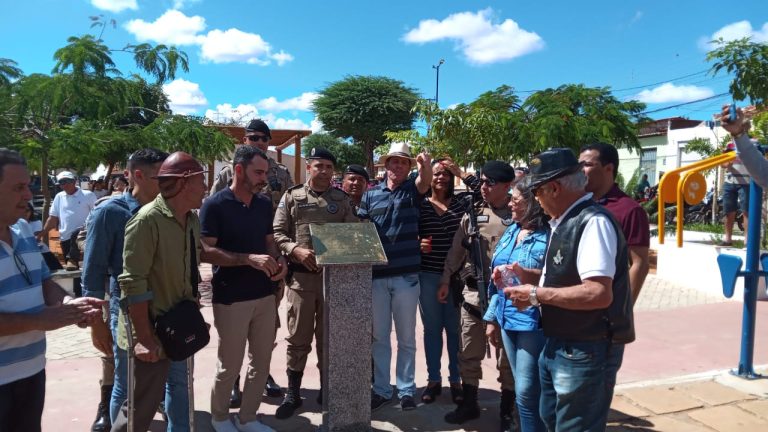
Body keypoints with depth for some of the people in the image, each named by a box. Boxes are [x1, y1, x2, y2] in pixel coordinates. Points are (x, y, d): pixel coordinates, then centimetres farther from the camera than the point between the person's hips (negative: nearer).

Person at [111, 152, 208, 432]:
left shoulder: (192, 220, 5)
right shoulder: (147, 220, -19)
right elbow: (132, 282, -21)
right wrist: (144, 337, -21)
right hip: (153, 331, -8)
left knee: (180, 394, 18)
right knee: (141, 407, 1)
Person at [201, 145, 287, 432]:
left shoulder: (265, 204, 7)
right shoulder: (215, 205, -12)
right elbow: (205, 251, -17)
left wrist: (279, 260, -6)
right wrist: (249, 259, -25)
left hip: (264, 295, 6)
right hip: (230, 298, -6)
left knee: (261, 362, 13)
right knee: (229, 365, 8)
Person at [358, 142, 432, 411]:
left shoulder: (413, 190, 3)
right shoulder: (370, 194, 6)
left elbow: (426, 181, -20)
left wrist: (426, 165, -42)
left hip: (406, 275, -1)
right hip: (376, 275, 2)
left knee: (406, 337, 9)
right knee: (379, 337, 12)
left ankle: (406, 389, 22)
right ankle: (381, 389, 25)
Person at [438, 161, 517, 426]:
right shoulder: (472, 213, 6)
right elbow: (456, 249, 11)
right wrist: (445, 280, 12)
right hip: (473, 293, 4)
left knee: (507, 356, 9)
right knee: (469, 354, 12)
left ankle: (507, 412, 26)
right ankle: (469, 404, 29)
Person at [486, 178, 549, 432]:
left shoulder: (549, 235, -14)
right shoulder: (511, 231, 11)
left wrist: (529, 275, -31)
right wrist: (492, 317, 17)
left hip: (534, 323, -8)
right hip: (508, 320, 8)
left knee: (526, 392, -1)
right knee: (522, 390, 18)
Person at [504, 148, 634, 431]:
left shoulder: (593, 222, -22)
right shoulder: (564, 223, 8)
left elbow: (598, 294, -31)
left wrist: (537, 294, -22)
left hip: (582, 353, -10)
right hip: (555, 346, 10)